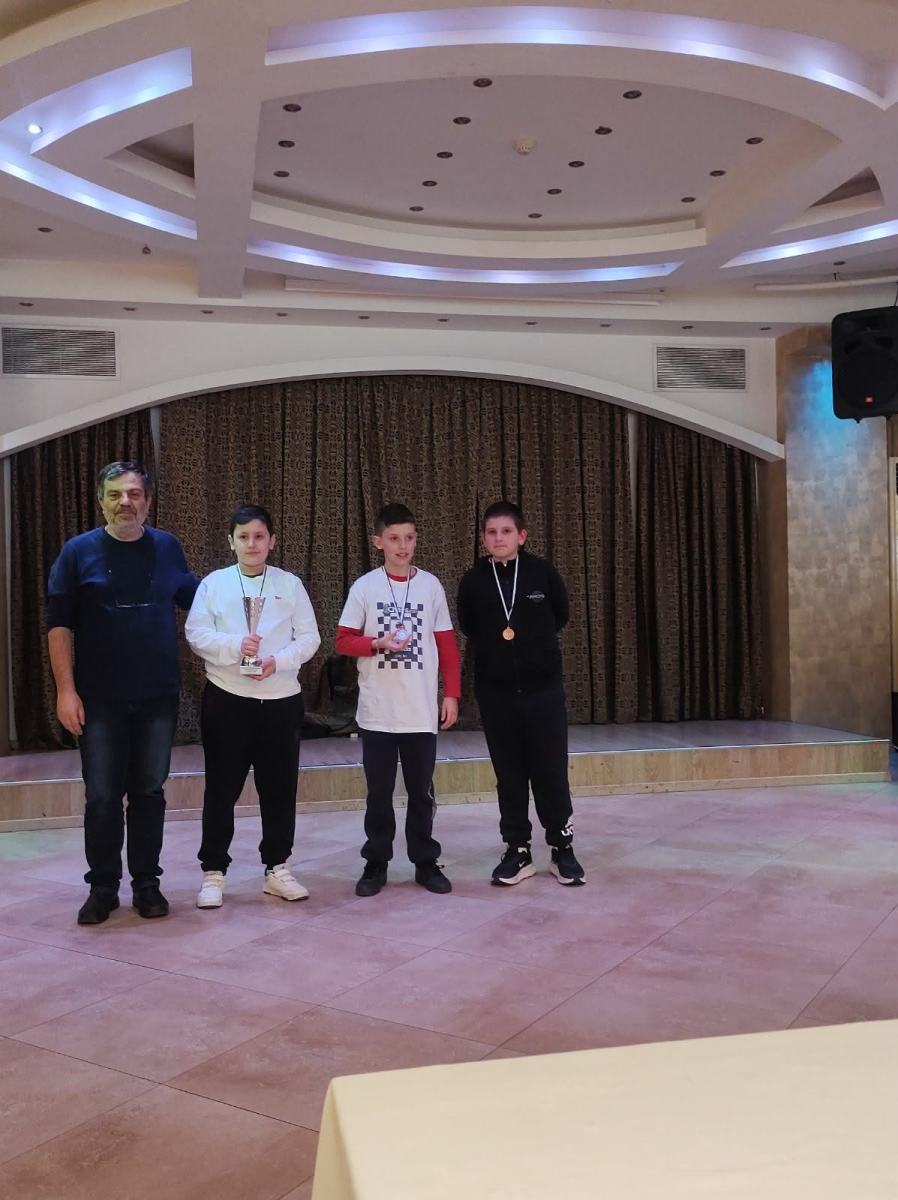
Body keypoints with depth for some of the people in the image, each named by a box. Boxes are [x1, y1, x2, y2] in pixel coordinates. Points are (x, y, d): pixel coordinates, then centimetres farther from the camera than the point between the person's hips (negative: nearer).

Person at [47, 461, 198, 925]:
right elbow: (59, 625, -3)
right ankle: (102, 887, 18)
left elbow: (194, 596, 20)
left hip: (158, 698, 2)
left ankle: (146, 883, 21)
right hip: (100, 700, -2)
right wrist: (65, 689, -10)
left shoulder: (167, 548, 4)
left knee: (149, 793, 10)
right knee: (102, 798, 3)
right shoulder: (79, 551, -2)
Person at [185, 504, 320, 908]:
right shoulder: (213, 583, 2)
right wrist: (235, 645, -20)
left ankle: (277, 868, 21)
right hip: (227, 699, -1)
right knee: (221, 789, 3)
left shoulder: (290, 584, 4)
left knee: (280, 788, 8)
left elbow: (309, 637, 1)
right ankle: (213, 872, 14)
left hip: (281, 699, 1)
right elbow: (196, 635, -4)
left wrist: (279, 660, -16)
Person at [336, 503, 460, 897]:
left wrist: (451, 694, 2)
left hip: (422, 711, 1)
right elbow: (343, 641, 1)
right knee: (379, 792, 7)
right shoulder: (364, 587, -1)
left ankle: (425, 862, 21)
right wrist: (379, 643, -16)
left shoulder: (431, 585, 3)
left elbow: (447, 645, 7)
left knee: (421, 791, 9)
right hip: (377, 711, -1)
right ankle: (376, 864, 19)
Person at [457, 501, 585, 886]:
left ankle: (562, 848, 17)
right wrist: (492, 650, 7)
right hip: (495, 690, 1)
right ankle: (518, 851, 18)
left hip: (543, 686, -1)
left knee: (551, 771, 3)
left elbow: (560, 616, 12)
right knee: (509, 774, 8)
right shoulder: (473, 581, -1)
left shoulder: (543, 572, -3)